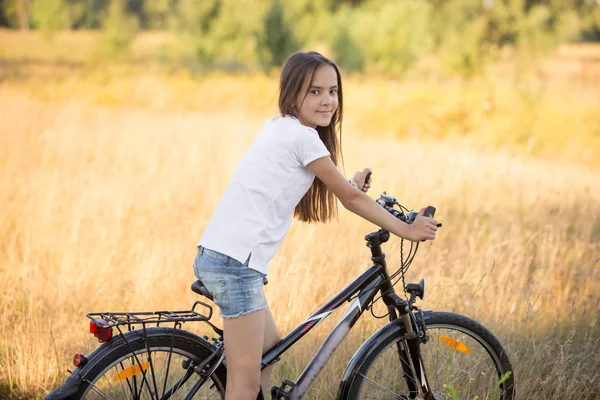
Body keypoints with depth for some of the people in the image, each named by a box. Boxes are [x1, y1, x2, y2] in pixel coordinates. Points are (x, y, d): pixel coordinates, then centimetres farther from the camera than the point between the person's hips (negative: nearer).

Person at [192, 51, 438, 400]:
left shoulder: (279, 128, 17)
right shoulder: (303, 136, -9)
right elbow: (350, 198, -2)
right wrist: (407, 231, 6)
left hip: (217, 255, 10)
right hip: (235, 262, -10)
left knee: (270, 348, 23)